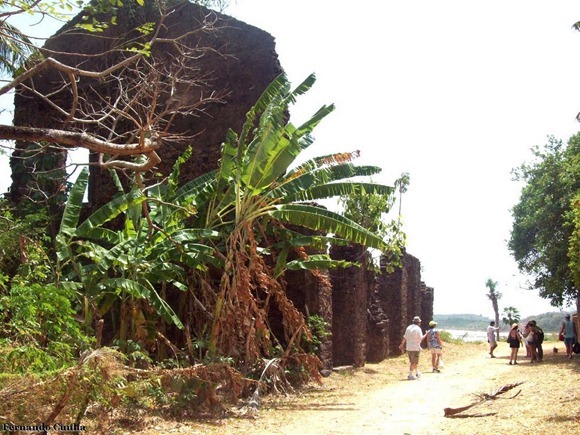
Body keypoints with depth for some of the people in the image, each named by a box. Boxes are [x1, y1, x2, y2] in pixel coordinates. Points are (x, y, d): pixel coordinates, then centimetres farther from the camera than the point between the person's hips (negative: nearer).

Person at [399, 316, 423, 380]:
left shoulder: (408, 327, 8)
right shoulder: (418, 329, -12)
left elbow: (405, 337, 13)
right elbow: (421, 339, -12)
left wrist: (402, 344, 24)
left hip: (408, 347, 7)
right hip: (415, 348, -7)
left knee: (413, 361, 19)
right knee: (413, 362, -1)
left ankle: (417, 373, 31)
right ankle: (410, 375, -3)